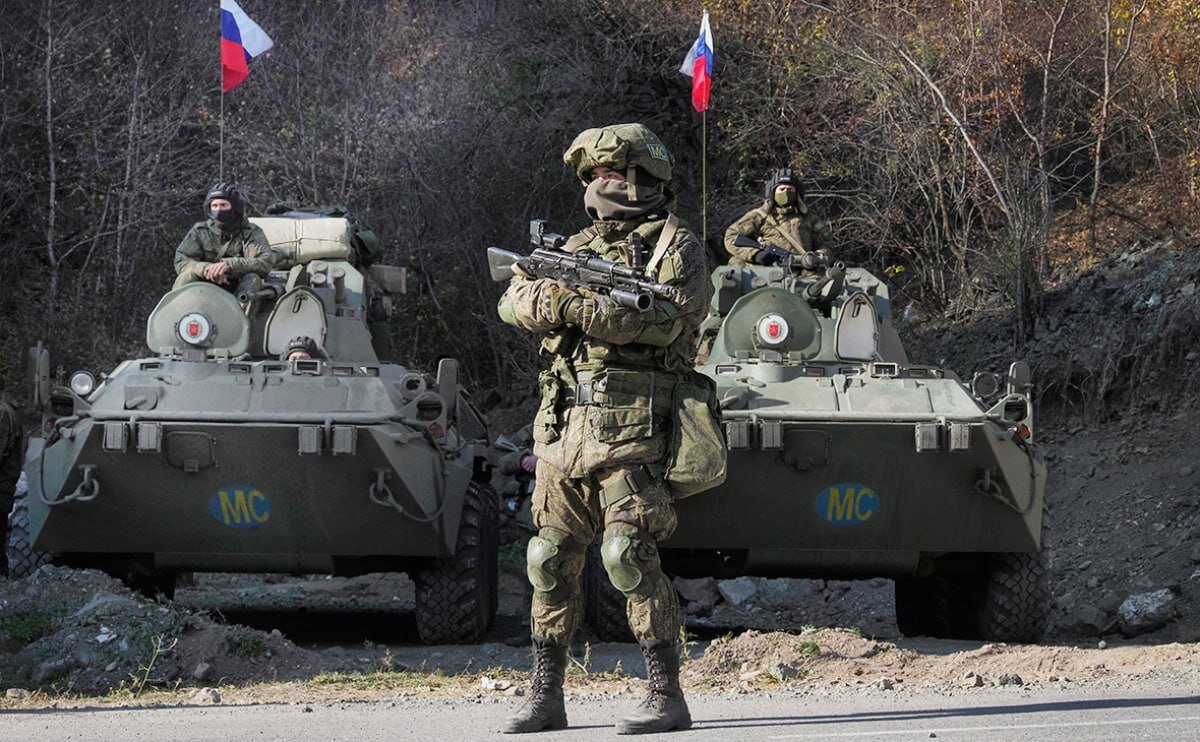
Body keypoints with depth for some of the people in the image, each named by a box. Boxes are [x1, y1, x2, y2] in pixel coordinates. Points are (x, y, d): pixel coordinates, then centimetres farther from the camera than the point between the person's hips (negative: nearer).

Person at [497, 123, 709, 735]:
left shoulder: (675, 245, 1)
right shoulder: (580, 247, 19)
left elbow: (669, 316, -17)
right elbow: (514, 300, 9)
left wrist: (579, 307, -21)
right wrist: (551, 298, -15)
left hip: (629, 430, -7)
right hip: (563, 431, 7)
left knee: (629, 556, -15)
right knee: (551, 562, 6)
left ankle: (667, 698, -11)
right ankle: (546, 697, 14)